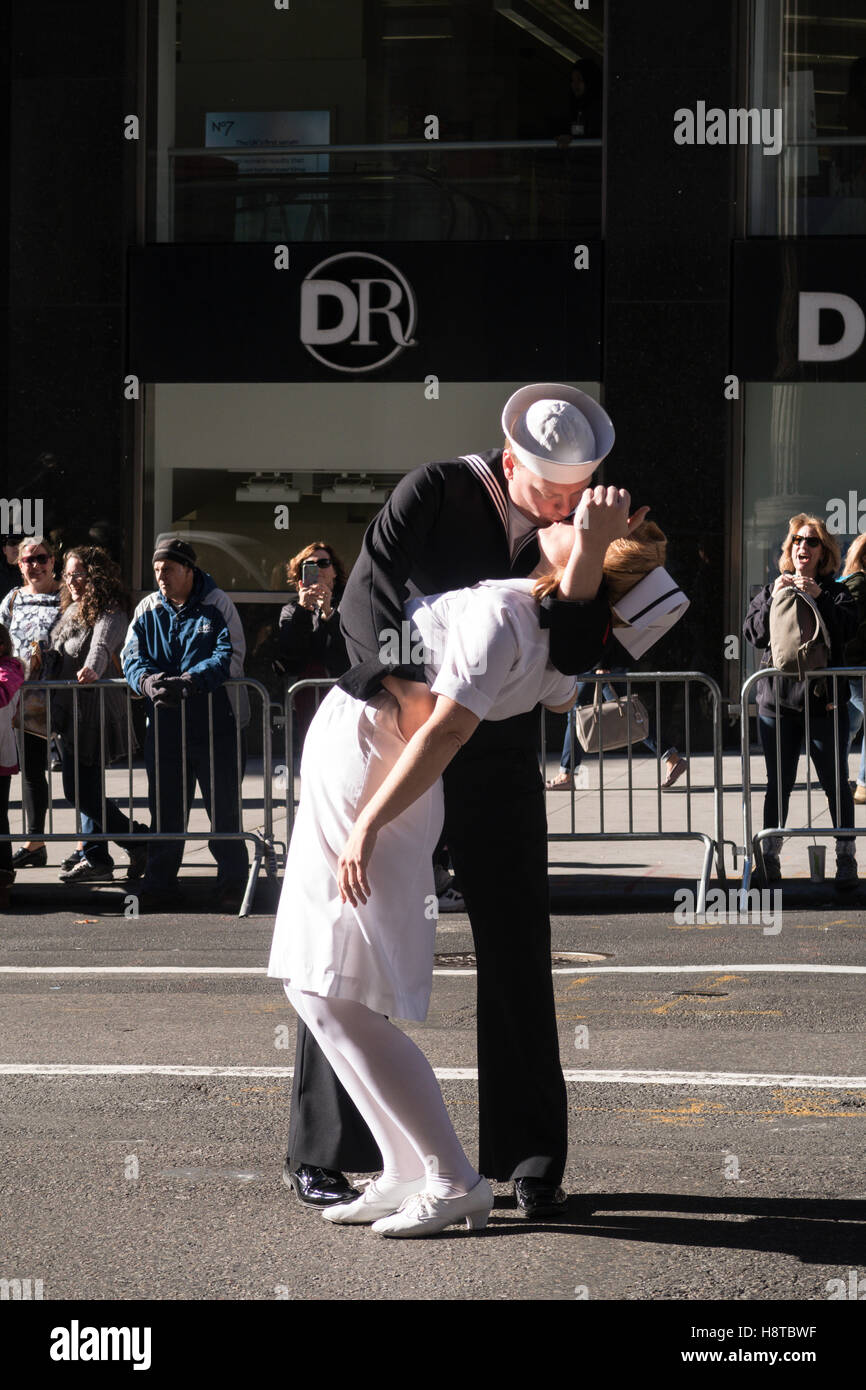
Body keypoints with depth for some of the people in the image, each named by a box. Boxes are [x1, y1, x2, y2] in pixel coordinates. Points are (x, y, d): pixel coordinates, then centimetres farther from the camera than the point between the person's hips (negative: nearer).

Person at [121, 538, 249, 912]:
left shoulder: (218, 605, -2)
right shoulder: (148, 609, 9)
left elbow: (230, 657, -12)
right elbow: (131, 656, 2)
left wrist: (189, 682, -26)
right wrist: (148, 681, -21)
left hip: (215, 723, -3)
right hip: (163, 725, 3)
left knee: (223, 810, 3)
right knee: (165, 810, 9)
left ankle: (232, 885, 12)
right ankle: (159, 885, 18)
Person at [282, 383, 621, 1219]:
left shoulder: (575, 533, -5)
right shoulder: (439, 492, -14)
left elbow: (573, 657, -16)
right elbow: (367, 592, -23)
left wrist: (587, 559, -33)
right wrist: (402, 680, -39)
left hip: (497, 764, 3)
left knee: (516, 953, 0)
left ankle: (529, 1157, 8)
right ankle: (318, 1152, 11)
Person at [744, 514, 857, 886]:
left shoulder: (836, 593, 6)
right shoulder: (770, 592, 13)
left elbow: (845, 629, -11)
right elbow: (753, 634, 0)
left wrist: (818, 598, -20)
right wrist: (774, 601, -13)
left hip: (824, 699, -2)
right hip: (777, 700, 2)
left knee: (835, 782, -1)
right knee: (778, 784, 5)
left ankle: (846, 857, 6)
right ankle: (768, 857, 10)